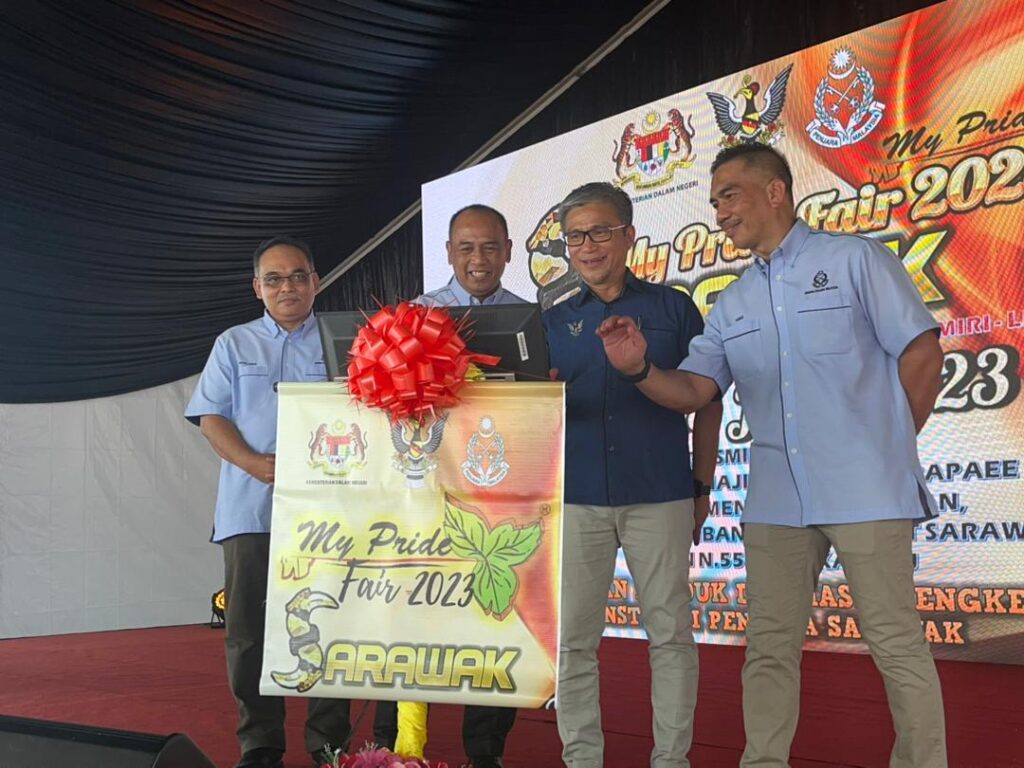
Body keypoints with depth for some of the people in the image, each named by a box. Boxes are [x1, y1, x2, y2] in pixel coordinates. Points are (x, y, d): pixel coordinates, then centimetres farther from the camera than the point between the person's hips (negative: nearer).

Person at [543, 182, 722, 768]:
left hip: (660, 496, -2)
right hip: (576, 498, 2)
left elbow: (707, 403, 8)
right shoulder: (555, 322, 12)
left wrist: (703, 487, 4)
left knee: (670, 631, 4)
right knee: (573, 636, 4)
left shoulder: (673, 308, 6)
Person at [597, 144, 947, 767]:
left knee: (897, 644, 2)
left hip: (865, 492, -5)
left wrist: (890, 446, 2)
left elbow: (922, 354, -1)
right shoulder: (732, 305, 16)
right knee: (770, 646, 9)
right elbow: (693, 391, 7)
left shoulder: (855, 259, 1)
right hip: (776, 499, 5)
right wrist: (640, 369, -12)